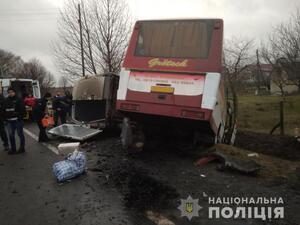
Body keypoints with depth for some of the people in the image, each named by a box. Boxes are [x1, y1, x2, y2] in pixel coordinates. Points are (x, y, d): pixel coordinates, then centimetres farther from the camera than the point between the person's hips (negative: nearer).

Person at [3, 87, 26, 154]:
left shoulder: (19, 100, -4)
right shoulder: (6, 100, 12)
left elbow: (23, 110, -8)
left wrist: (20, 117, -13)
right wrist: (5, 117, 7)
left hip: (18, 120, -6)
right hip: (9, 121, 6)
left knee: (20, 134, 3)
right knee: (11, 135, 10)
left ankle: (22, 148, 13)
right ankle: (13, 149, 20)